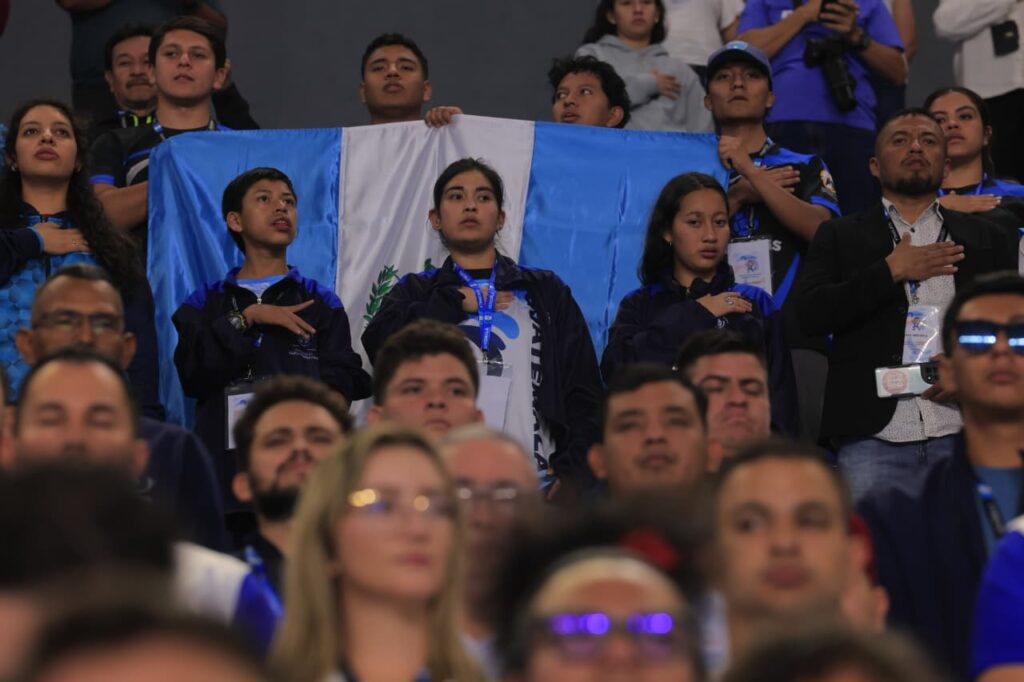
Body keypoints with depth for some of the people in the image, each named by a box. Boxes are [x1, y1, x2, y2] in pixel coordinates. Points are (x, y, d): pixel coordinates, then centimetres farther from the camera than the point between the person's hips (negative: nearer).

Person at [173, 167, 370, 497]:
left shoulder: (320, 303, 17)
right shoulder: (205, 305, 17)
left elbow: (340, 384, 4)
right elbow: (193, 376, 0)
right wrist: (245, 319, -4)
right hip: (224, 466, 0)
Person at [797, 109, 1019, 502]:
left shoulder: (988, 240, 18)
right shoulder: (840, 237, 15)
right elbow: (812, 315, 0)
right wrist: (891, 271, -3)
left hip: (965, 436, 1)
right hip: (873, 438, -1)